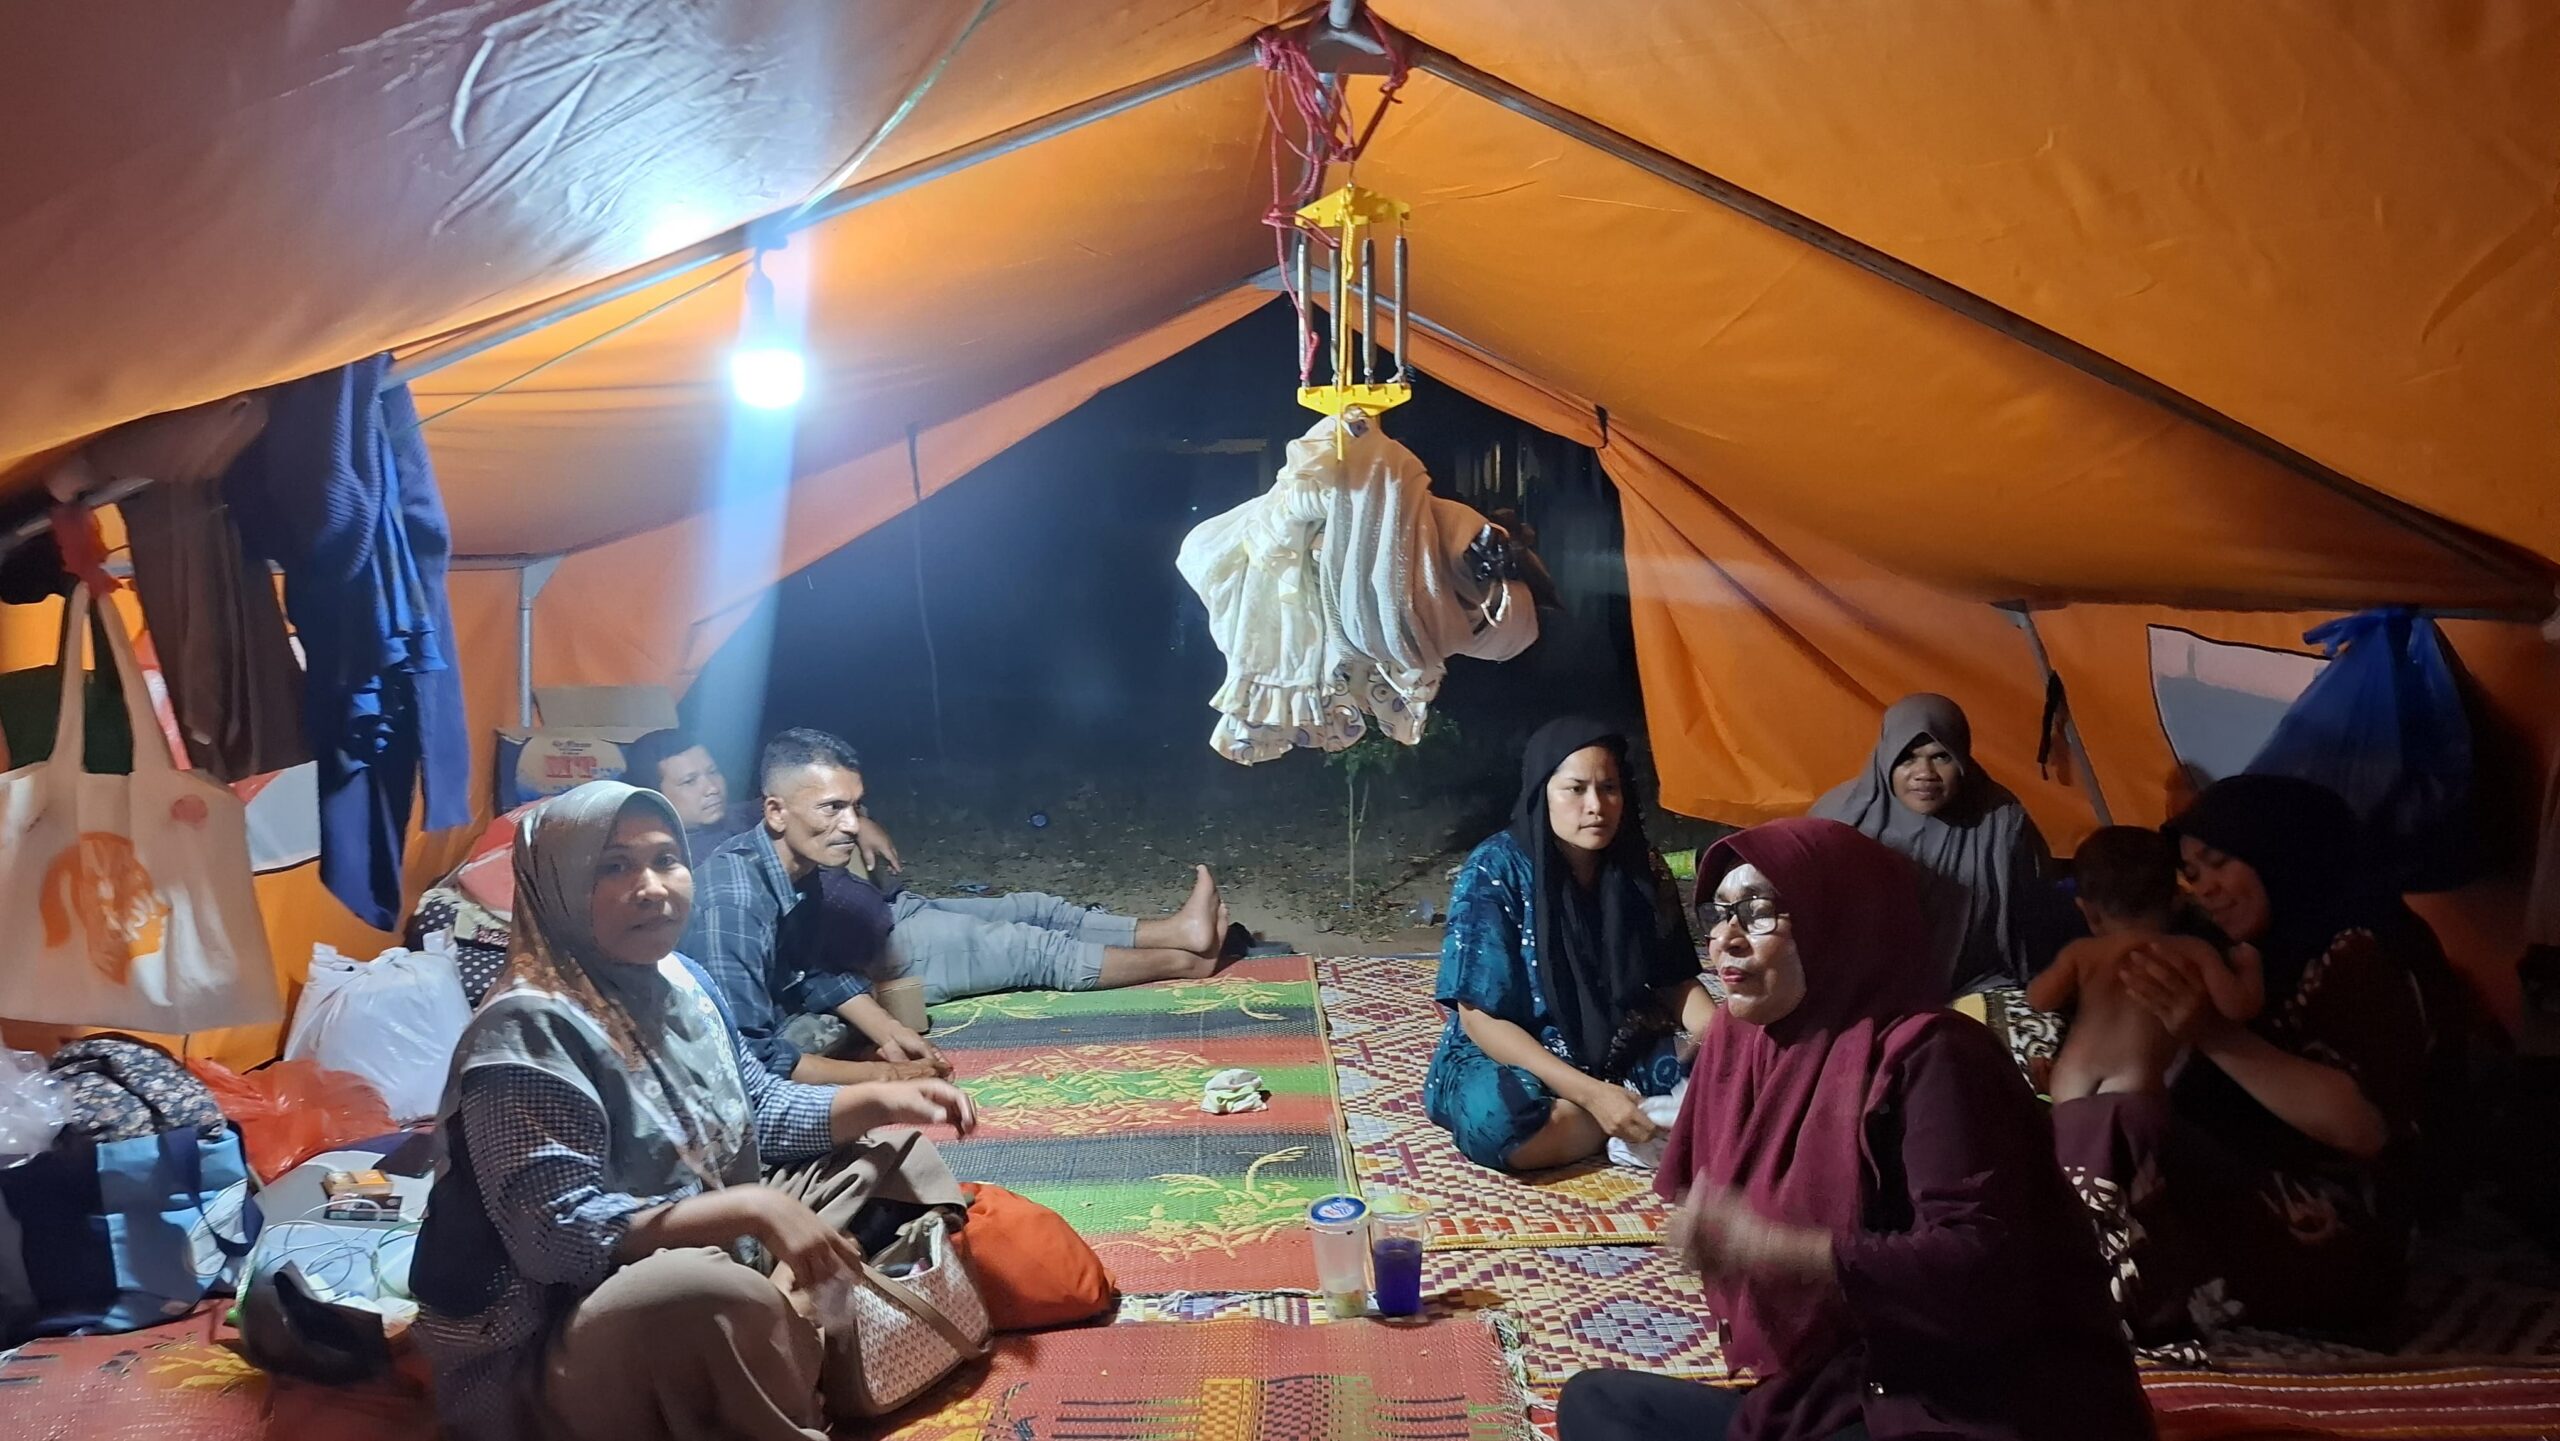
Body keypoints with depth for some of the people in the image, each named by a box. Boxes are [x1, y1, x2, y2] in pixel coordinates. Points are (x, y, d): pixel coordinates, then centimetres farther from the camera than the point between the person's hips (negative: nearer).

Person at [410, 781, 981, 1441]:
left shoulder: (676, 978, 3)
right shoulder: (528, 1030, -23)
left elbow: (759, 1109, 15)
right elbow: (560, 1235, -29)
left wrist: (879, 1100, -2)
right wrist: (749, 1209, -34)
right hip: (550, 1347, -9)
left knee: (890, 1154, 11)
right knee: (713, 1297, -40)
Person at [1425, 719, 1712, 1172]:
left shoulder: (1641, 869, -3)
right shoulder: (1495, 872, -17)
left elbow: (1677, 983, 3)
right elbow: (1481, 1019, -19)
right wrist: (1592, 1094, -30)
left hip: (1620, 1054, 3)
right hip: (1509, 1057, -3)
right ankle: (1652, 1113, -17)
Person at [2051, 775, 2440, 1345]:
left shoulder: (2358, 957, -7)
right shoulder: (2266, 957, 18)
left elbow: (2363, 1126, -22)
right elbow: (2200, 1112, 18)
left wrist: (2219, 1036, -27)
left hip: (2323, 1242, -8)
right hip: (2237, 1211, 8)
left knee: (2129, 1126, -29)